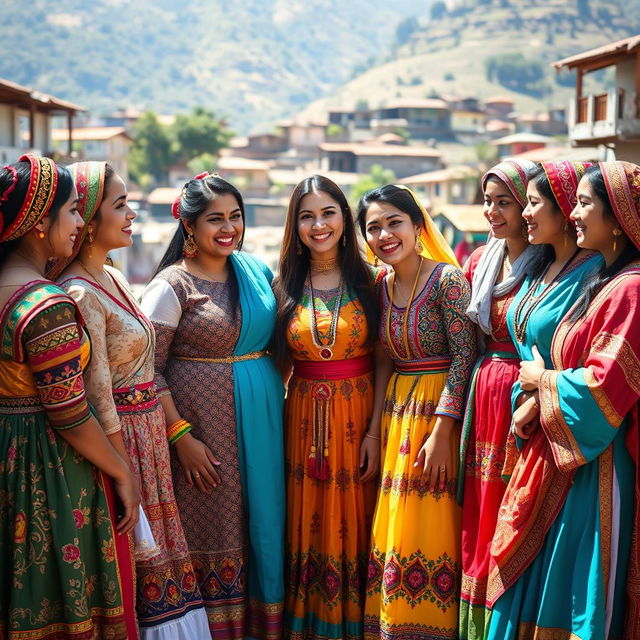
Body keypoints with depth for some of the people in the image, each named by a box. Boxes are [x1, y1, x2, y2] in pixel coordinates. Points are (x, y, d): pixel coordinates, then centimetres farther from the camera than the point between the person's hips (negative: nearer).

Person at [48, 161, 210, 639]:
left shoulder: (113, 278, 9)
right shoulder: (80, 294, -19)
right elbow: (96, 393, -19)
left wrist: (176, 433, 13)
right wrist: (123, 472, -16)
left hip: (146, 428, 9)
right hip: (120, 436, -9)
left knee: (155, 542, 16)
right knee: (133, 546, 3)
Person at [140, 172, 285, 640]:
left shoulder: (257, 272, 10)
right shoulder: (173, 285, -7)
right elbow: (147, 369, -11)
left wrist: (276, 399, 8)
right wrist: (181, 435, -15)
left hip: (262, 420, 6)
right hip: (204, 423, -5)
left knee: (264, 526, 10)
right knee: (211, 535, 0)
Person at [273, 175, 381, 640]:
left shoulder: (369, 281, -1)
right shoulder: (284, 286, 4)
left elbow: (383, 364, -3)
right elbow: (277, 364, 6)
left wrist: (375, 430, -11)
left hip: (358, 416, -1)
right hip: (305, 420, 2)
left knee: (353, 530, 6)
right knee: (308, 532, 7)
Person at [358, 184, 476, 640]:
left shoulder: (447, 279, -12)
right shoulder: (382, 286, 8)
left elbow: (465, 356, -15)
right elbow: (385, 361, 12)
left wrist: (442, 431, -19)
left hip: (440, 413, -6)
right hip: (396, 414, 6)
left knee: (429, 532, -1)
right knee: (393, 530, 10)